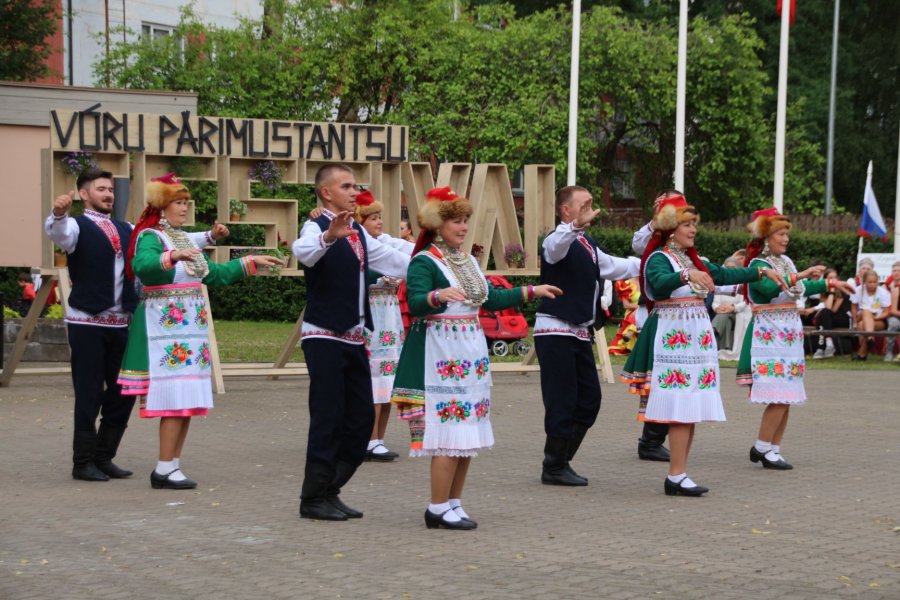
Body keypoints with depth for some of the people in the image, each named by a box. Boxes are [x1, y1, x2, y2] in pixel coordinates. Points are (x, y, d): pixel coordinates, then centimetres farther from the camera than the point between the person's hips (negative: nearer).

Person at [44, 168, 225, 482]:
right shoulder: (77, 226, -2)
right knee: (89, 394, -3)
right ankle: (83, 462, 8)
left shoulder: (126, 230, 18)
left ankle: (104, 458, 20)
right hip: (87, 323, -6)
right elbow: (57, 232, -24)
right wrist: (58, 213, -47)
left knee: (123, 392, 7)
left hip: (121, 324, 6)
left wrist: (209, 236, 7)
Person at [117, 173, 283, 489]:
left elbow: (213, 274, 27)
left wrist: (251, 262, 26)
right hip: (165, 328, -9)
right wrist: (172, 257, -46)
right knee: (174, 398, -12)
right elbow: (141, 265, -29)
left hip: (190, 328, 9)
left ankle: (172, 466, 11)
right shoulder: (150, 236, -8)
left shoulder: (184, 239, 19)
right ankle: (164, 469, -7)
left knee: (187, 402, 6)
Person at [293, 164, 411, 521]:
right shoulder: (317, 228, -10)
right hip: (324, 337, -8)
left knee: (361, 417, 8)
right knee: (328, 417, -6)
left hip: (354, 338, 8)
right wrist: (329, 236, -52)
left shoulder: (358, 234, 17)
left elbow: (392, 261, 23)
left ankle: (329, 490, 18)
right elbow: (303, 251, -32)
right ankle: (313, 499, 4)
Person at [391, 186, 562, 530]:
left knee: (468, 434, 8)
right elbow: (415, 304, -21)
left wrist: (533, 292, 24)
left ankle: (454, 504, 15)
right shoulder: (424, 261, -8)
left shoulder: (468, 261, 18)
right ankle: (438, 510, -5)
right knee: (449, 433, -11)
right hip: (440, 355, -8)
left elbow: (492, 299, 24)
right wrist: (439, 296, -40)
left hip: (471, 353, 8)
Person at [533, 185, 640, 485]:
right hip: (555, 332, -9)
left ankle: (560, 462, 20)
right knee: (562, 403, -6)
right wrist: (576, 225, -56)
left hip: (580, 334, 9)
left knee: (589, 399, 10)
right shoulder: (558, 240, -11)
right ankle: (554, 468, 5)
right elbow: (555, 247, -37)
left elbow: (616, 267, 32)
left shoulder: (587, 245, 19)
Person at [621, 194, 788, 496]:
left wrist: (762, 272, 29)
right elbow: (660, 283, -28)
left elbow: (723, 275, 29)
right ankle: (676, 477, -12)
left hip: (696, 337, 8)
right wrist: (687, 275, -45)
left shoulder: (692, 259, 20)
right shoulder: (658, 258, -7)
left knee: (691, 410, 4)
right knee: (681, 408, -13)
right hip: (672, 338, -8)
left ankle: (678, 475, 6)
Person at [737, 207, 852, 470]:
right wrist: (800, 275, -34)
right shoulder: (758, 264, -10)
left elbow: (800, 289, 28)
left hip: (789, 334, 8)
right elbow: (770, 288, -30)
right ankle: (762, 447, -5)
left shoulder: (785, 261, 15)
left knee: (785, 398, 7)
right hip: (769, 335, -8)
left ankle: (773, 449, 12)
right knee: (779, 396, -13)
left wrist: (830, 284, 26)